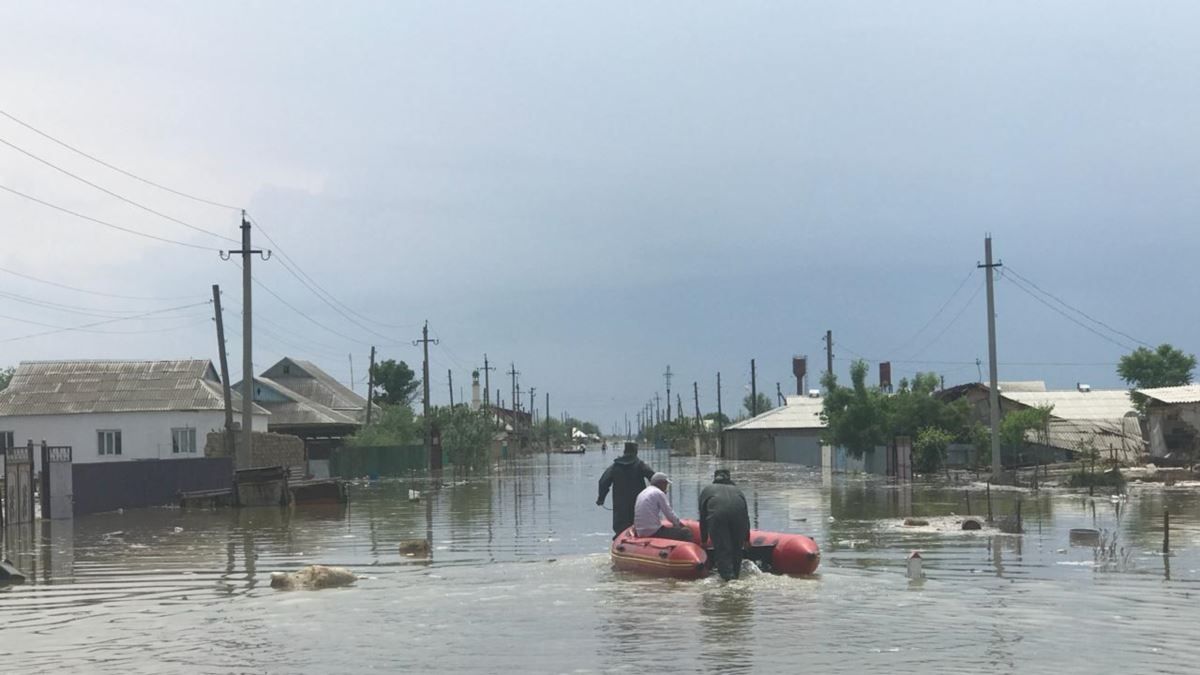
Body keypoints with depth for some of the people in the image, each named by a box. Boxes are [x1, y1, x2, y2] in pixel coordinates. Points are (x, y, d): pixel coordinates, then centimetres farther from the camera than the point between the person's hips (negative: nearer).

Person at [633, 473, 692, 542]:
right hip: (653, 532, -9)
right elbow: (669, 514, -8)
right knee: (686, 532, -6)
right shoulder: (659, 493, -7)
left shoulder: (642, 493, 17)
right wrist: (679, 524, 8)